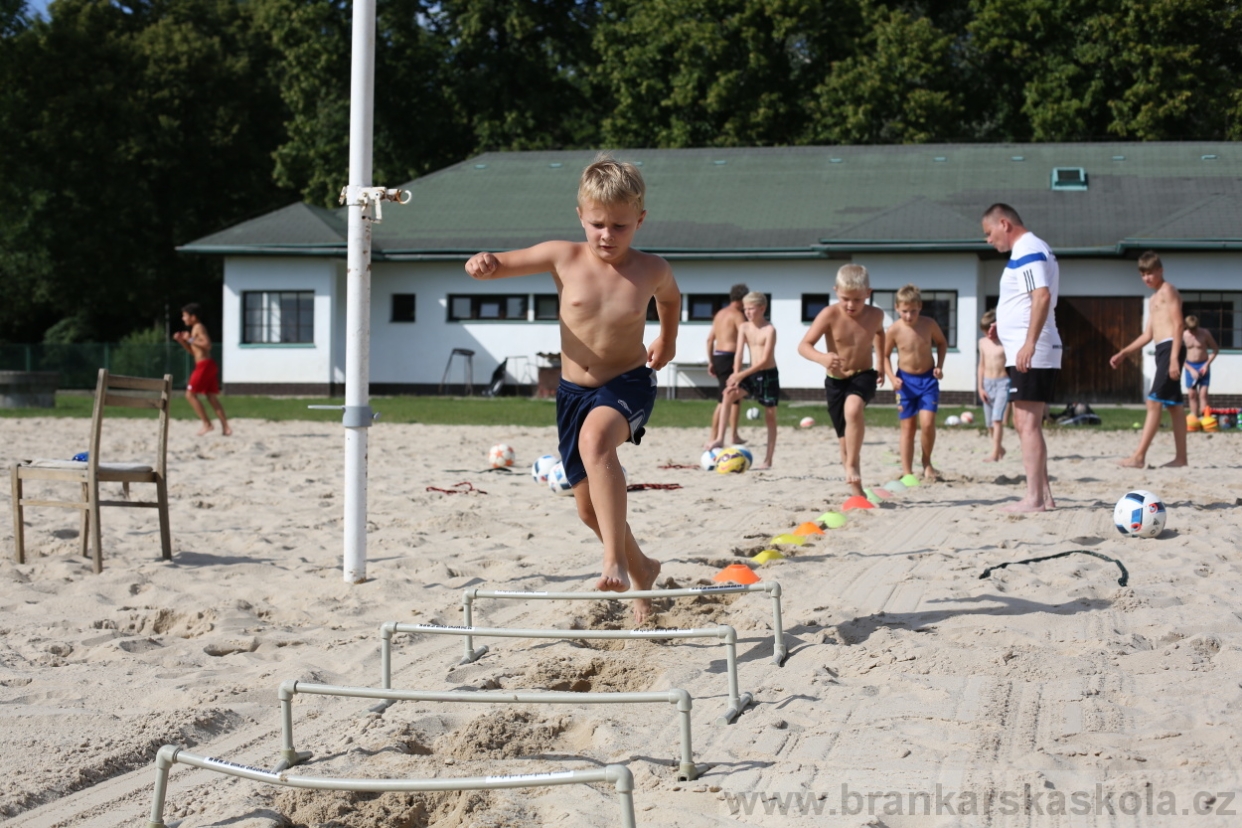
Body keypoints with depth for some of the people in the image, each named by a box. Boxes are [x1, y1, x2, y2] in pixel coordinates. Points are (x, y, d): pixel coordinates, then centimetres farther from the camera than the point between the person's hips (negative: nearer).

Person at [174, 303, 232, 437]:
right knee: (211, 397, 8)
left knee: (190, 394, -4)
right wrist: (182, 340, 14)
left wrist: (191, 339, -16)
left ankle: (207, 424, -6)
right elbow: (192, 350, 26)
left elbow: (207, 345, -22)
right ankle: (225, 427, 3)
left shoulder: (199, 327, -9)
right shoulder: (195, 328, 20)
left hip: (204, 365, -10)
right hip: (209, 365, 10)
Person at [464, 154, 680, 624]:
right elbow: (502, 264, -7)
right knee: (589, 506, 12)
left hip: (628, 384, -4)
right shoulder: (563, 257, -7)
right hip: (574, 391, 4)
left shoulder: (650, 270, -7)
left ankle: (614, 559, -38)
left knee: (596, 438, -39)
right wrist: (483, 264, -28)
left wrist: (667, 342, 19)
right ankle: (640, 569, 40)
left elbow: (670, 296, 18)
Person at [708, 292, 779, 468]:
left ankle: (768, 460, 8)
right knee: (728, 393, -20)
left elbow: (765, 360, -21)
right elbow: (739, 354, -4)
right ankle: (720, 439, -23)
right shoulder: (744, 327, 2)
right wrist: (736, 378, -16)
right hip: (752, 374, 5)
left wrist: (741, 374, -27)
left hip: (769, 375, -4)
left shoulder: (769, 330, -14)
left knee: (770, 416, 2)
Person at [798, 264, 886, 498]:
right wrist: (822, 358, -41)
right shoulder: (830, 315, -16)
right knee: (846, 441, 7)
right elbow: (804, 345, -22)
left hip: (863, 376, 0)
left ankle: (852, 465, -22)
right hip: (835, 381, 0)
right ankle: (856, 490, 22)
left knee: (853, 409, -35)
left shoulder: (875, 315, -6)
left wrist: (880, 363, 16)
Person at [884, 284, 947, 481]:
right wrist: (892, 377, -13)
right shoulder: (894, 330, -12)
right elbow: (885, 355, 0)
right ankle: (907, 472, 8)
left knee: (927, 423, -12)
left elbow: (942, 343, 10)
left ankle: (927, 463, 11)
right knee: (908, 427, 3)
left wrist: (939, 365, -1)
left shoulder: (929, 324, -9)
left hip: (928, 378, 0)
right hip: (906, 380, 0)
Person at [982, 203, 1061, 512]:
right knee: (1027, 425, 14)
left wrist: (1029, 343, -30)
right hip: (1037, 354, 11)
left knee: (1027, 424, -11)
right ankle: (1043, 495, 16)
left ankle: (1034, 499, -13)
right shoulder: (1036, 249, 21)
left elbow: (1042, 296, -24)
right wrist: (1005, 324, 23)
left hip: (1030, 354, -11)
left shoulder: (1026, 250, -12)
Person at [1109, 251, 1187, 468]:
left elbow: (1178, 324, -13)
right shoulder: (1153, 299, 24)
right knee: (1174, 405, 8)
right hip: (1162, 350, 10)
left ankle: (1139, 456, -19)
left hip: (1170, 348, -10)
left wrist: (1174, 358, -21)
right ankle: (1181, 456, 9)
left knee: (1154, 402, -14)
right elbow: (1148, 334, 25)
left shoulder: (1167, 290, -3)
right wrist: (1122, 353, 20)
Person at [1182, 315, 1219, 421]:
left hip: (1203, 366, -1)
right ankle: (1194, 419, 8)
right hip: (1190, 366, 1)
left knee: (1203, 393, -8)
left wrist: (1207, 364, -9)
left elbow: (1215, 350, 1)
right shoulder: (1183, 336, -8)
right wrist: (1191, 369, -11)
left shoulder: (1205, 333, -9)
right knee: (1192, 394, 2)